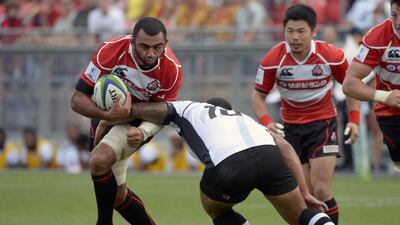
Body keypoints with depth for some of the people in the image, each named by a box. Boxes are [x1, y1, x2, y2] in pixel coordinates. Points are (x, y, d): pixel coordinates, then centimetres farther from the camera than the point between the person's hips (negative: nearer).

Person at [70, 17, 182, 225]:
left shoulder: (172, 69, -26)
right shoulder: (111, 51, -30)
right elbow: (77, 99, -26)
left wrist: (143, 132, -33)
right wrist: (107, 115, -44)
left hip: (137, 121, -2)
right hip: (104, 116, 2)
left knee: (100, 160, -30)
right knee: (117, 195, 6)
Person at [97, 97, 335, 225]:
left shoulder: (186, 109, 36)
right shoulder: (243, 117, 41)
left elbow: (133, 109, 35)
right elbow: (286, 148, 26)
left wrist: (104, 125, 52)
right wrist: (305, 193, 24)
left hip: (228, 165, -2)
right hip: (268, 154, 2)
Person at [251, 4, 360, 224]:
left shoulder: (332, 56, -14)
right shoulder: (272, 60, -14)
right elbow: (258, 95, -4)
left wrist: (354, 119, -7)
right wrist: (266, 122, -22)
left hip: (323, 123, -2)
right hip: (290, 128, 2)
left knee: (321, 190, -15)